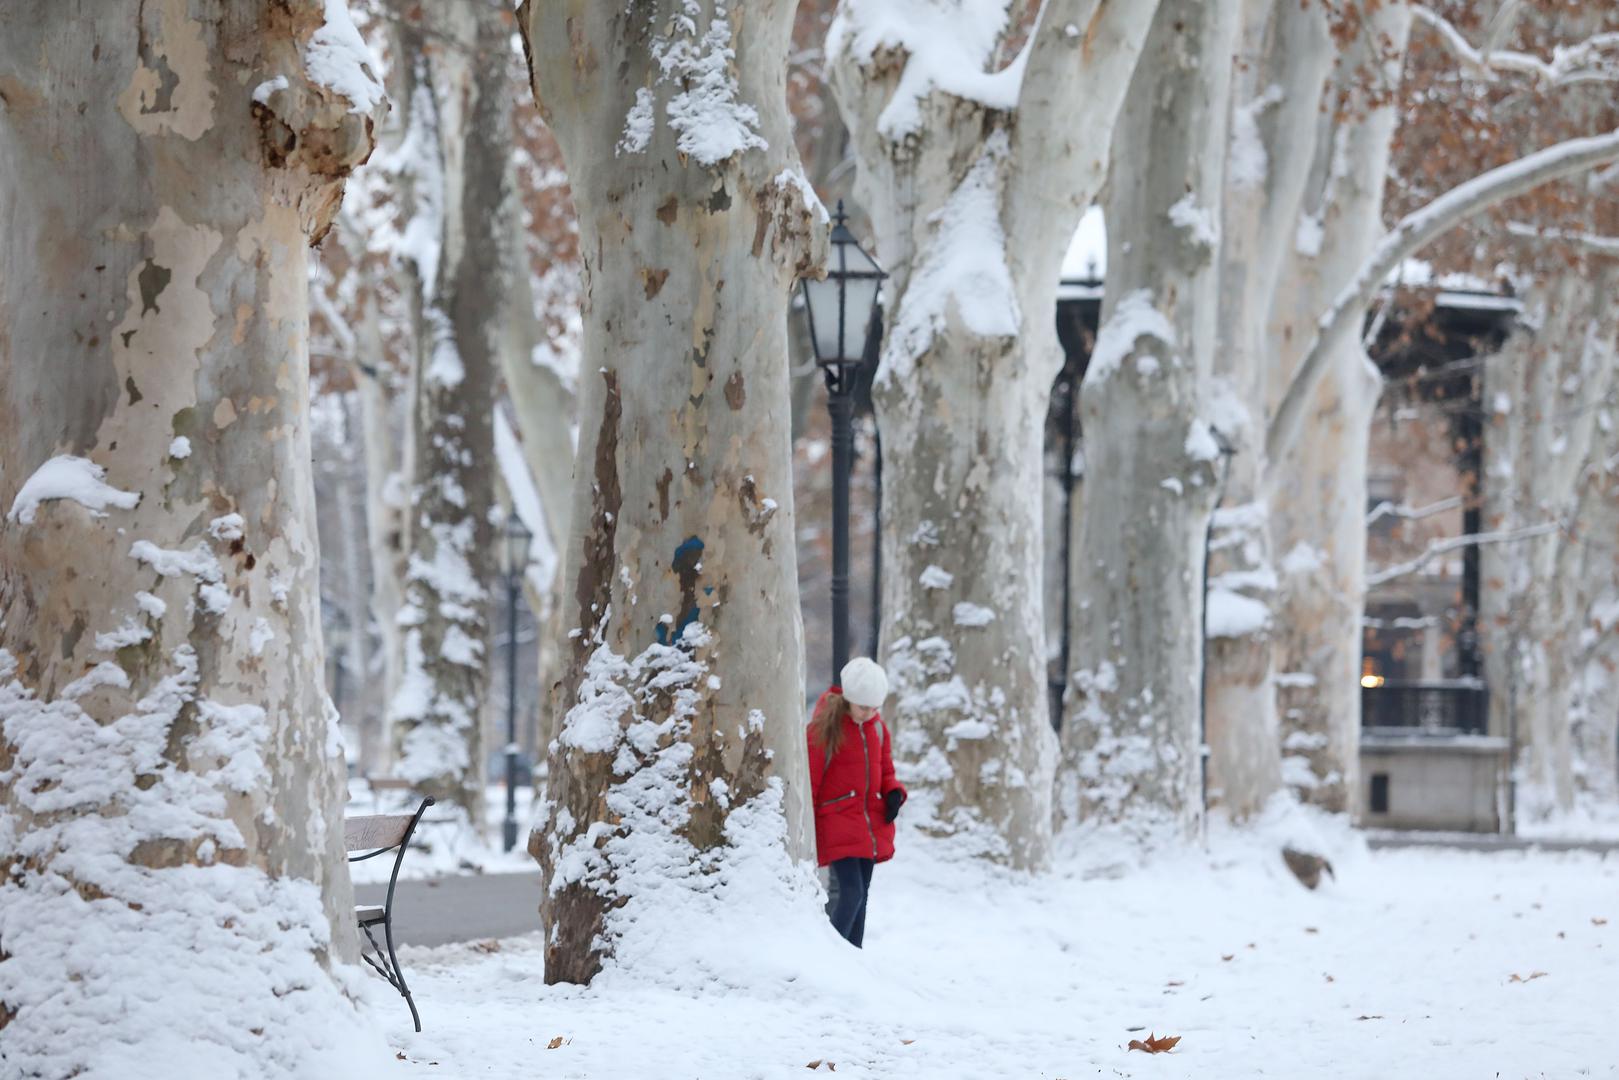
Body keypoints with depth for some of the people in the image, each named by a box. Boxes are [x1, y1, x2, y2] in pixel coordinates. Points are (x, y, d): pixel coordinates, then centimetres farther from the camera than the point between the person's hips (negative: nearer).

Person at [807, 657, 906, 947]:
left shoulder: (877, 728, 8)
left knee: (861, 894, 11)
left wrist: (894, 793, -3)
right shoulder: (824, 727, -9)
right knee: (850, 892, -17)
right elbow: (809, 781, -7)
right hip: (837, 823, -6)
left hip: (871, 824, 6)